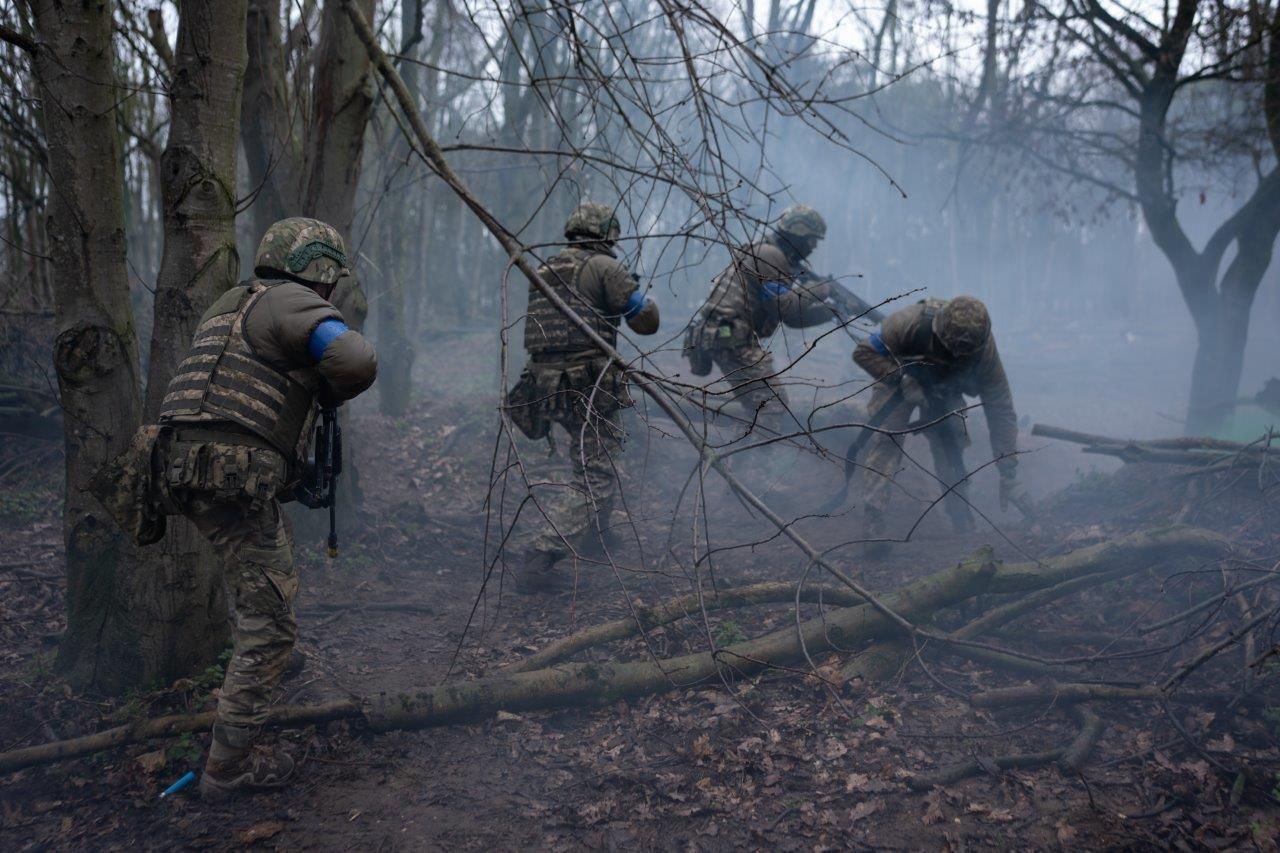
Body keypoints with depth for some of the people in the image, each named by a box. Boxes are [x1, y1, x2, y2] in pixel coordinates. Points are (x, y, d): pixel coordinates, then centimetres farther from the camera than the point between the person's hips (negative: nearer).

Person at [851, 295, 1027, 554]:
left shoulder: (983, 348, -32)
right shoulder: (910, 323, -41)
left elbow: (1001, 410, -26)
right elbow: (863, 352, -27)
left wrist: (1009, 476, -27)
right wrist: (903, 380, -39)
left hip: (943, 391, 2)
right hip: (898, 380, -2)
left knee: (952, 445, -10)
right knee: (886, 439, -20)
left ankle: (964, 527, 4)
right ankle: (874, 526, -21)